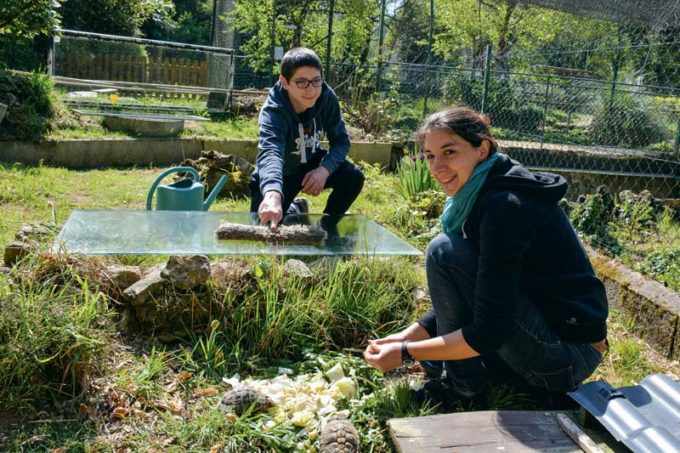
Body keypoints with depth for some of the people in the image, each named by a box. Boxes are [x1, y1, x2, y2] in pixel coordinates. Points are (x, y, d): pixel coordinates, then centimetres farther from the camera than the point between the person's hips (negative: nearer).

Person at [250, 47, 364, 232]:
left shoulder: (327, 98, -22)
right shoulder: (273, 111, -36)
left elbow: (341, 140, -12)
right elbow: (270, 153, -55)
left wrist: (325, 169, -33)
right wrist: (272, 194, -76)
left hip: (310, 165, 3)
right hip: (278, 176, -3)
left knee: (353, 178, -21)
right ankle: (295, 210, 23)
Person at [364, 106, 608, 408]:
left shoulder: (505, 205, -24)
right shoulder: (479, 196, 5)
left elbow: (489, 332, -25)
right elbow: (462, 300, 11)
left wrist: (405, 353, -17)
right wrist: (406, 336, 2)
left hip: (570, 352, -9)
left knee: (444, 252, -18)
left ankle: (464, 386, -4)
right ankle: (539, 384, 15)